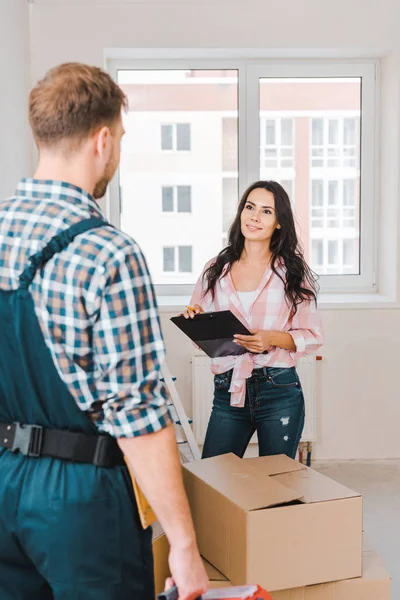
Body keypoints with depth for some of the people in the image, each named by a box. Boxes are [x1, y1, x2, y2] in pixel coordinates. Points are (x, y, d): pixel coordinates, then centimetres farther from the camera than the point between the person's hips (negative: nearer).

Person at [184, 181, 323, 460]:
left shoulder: (293, 271, 0)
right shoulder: (216, 270, 7)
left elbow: (313, 336, -1)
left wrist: (273, 338, -18)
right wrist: (194, 321, -9)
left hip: (279, 393, -2)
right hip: (228, 392, 2)